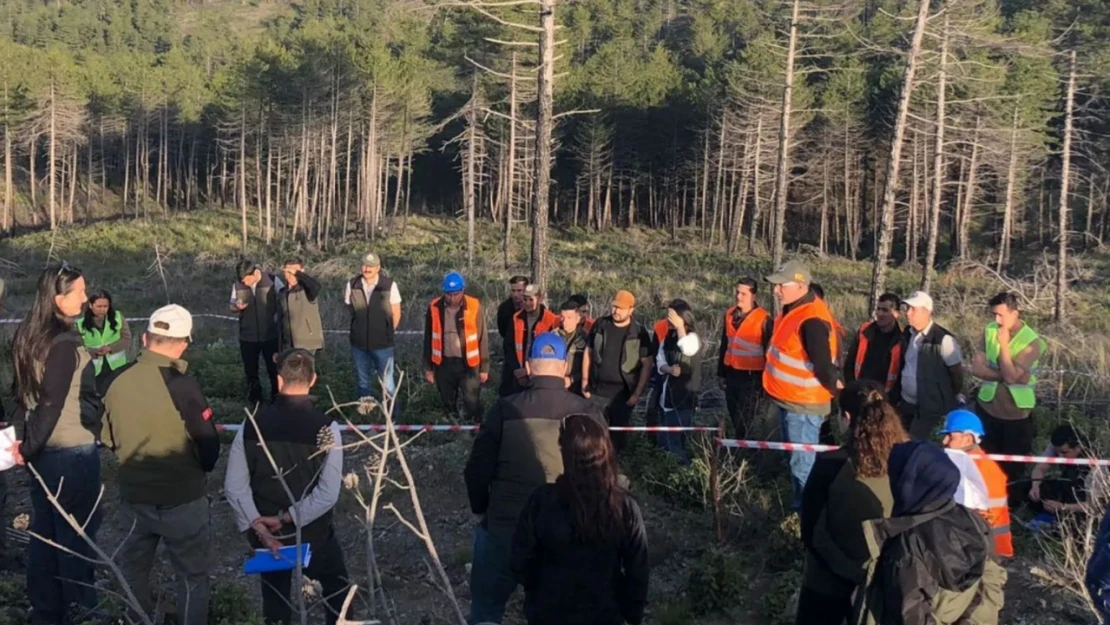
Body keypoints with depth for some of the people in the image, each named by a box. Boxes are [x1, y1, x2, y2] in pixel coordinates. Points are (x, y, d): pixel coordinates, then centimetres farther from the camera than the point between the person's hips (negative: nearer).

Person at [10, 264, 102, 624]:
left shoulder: (28, 336, 5)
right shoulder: (66, 345, -22)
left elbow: (23, 392, 7)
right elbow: (52, 405, -20)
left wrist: (21, 437, 6)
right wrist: (29, 447, -10)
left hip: (43, 450, 8)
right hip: (73, 452, -8)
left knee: (44, 531, 16)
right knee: (76, 534, 6)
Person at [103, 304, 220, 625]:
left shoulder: (117, 381, -6)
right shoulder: (183, 385, -22)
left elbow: (109, 438, 7)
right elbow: (209, 446, -16)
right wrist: (201, 469, 6)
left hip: (133, 496, 5)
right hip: (183, 498, -5)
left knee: (134, 569, 23)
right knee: (193, 574, 13)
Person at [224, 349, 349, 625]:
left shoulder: (253, 424, -10)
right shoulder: (325, 427, -17)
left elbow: (234, 485, -10)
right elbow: (329, 493, -22)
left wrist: (258, 526, -11)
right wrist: (289, 517, -15)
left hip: (265, 535, 2)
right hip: (313, 533, -2)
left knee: (274, 601, 19)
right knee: (336, 589, 23)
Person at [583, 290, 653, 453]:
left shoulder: (639, 333, -6)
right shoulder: (600, 325, 0)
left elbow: (647, 365, -4)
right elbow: (588, 353, 9)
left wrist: (637, 393, -8)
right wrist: (585, 382, 5)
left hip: (623, 395, -2)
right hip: (597, 392, 2)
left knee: (618, 435, 10)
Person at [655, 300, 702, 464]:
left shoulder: (692, 337, -12)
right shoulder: (668, 337, 7)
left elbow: (687, 349, -35)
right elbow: (660, 362, 6)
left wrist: (679, 326, -25)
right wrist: (669, 369, -16)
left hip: (684, 398, -7)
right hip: (667, 396, 7)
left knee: (675, 442, -6)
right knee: (665, 441, 16)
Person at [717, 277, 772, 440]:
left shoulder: (764, 319, -12)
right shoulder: (730, 314, 6)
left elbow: (769, 352, -9)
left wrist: (766, 379, -8)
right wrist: (721, 373, 16)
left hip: (751, 377, -6)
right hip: (731, 374, 6)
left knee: (745, 422, -4)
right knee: (735, 420, 15)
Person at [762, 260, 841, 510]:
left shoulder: (811, 321, -26)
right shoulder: (793, 309, 6)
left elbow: (823, 365, -28)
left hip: (803, 404, -10)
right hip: (788, 398, 10)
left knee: (803, 464, -2)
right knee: (795, 459, 22)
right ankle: (800, 505, 37)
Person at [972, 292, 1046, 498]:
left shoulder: (1031, 341, -15)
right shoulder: (989, 331, -2)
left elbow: (1011, 375, -22)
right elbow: (976, 367, -8)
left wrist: (1004, 344, -22)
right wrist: (1004, 374, -18)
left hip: (1016, 413, -3)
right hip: (986, 407, 4)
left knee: (1013, 466, 8)